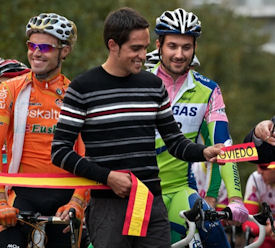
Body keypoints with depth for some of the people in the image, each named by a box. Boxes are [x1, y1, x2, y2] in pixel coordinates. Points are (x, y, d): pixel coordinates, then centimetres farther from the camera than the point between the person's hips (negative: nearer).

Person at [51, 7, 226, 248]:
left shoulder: (153, 85, 11)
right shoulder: (83, 88, -3)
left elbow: (175, 141, 15)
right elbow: (60, 151, -4)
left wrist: (203, 152, -6)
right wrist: (107, 176, -14)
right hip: (108, 206, -4)